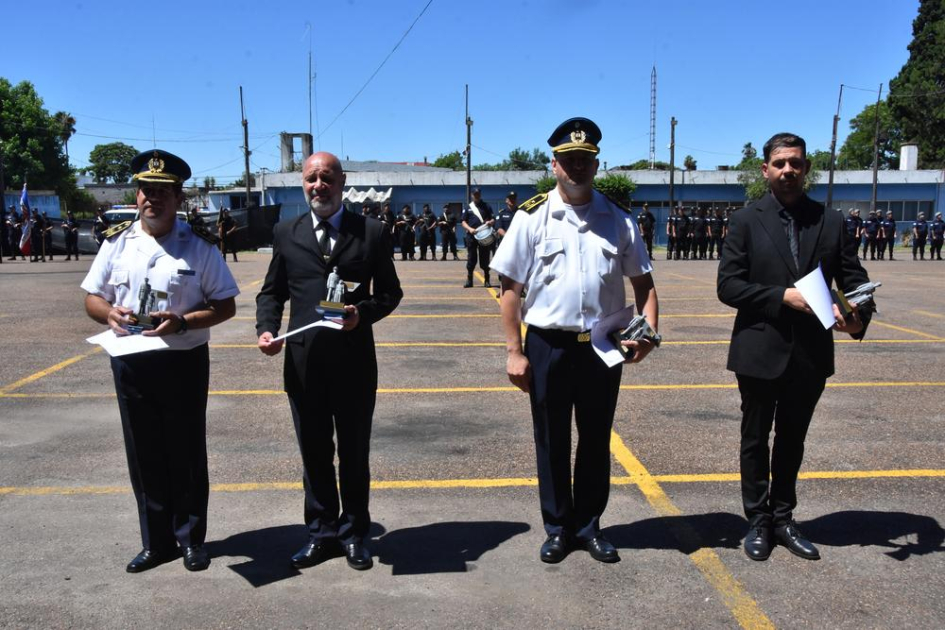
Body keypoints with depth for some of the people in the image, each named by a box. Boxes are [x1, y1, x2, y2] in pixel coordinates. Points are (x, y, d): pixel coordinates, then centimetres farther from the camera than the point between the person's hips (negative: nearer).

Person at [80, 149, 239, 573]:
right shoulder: (117, 241, 4)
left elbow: (225, 305, -4)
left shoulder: (199, 246, -5)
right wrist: (110, 313, -14)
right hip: (130, 363, 3)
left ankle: (190, 538, 25)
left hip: (184, 363, -3)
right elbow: (92, 298, 10)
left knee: (186, 454, 8)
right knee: (143, 456, 11)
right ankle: (156, 542, 26)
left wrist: (182, 322, -21)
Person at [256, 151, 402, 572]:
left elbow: (390, 292, 3)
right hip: (302, 359, 2)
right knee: (314, 452, 13)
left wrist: (363, 313, -16)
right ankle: (321, 532, 29)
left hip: (354, 359, -2)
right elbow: (272, 291, 11)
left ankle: (354, 532, 27)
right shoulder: (286, 233, 7)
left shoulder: (371, 233, 1)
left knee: (354, 451, 11)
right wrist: (266, 328, -7)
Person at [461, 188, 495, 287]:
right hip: (471, 236, 1)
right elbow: (464, 222, 8)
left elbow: (493, 220, 8)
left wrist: (490, 222, -16)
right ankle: (469, 280, 8)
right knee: (471, 258, 3)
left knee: (485, 258, 2)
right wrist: (469, 229, -11)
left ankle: (487, 280, 10)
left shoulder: (486, 207, 8)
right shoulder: (468, 208, 10)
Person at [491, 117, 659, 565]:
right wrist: (514, 352, -7)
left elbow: (642, 282, 9)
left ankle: (589, 527, 31)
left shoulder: (619, 221, 5)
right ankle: (557, 528, 28)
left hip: (602, 346, 2)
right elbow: (510, 289, -3)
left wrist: (649, 331, -8)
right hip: (547, 345, -2)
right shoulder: (532, 218, -3)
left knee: (596, 440, 14)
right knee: (551, 442, 10)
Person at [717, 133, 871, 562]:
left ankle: (783, 518, 31)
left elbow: (855, 281, 2)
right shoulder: (746, 221, -4)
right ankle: (758, 521, 27)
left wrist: (857, 316, -20)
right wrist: (783, 297, -22)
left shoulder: (831, 223, 3)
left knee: (792, 440, 16)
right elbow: (727, 286, -10)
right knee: (756, 440, 11)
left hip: (810, 354, 3)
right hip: (760, 352, -2)